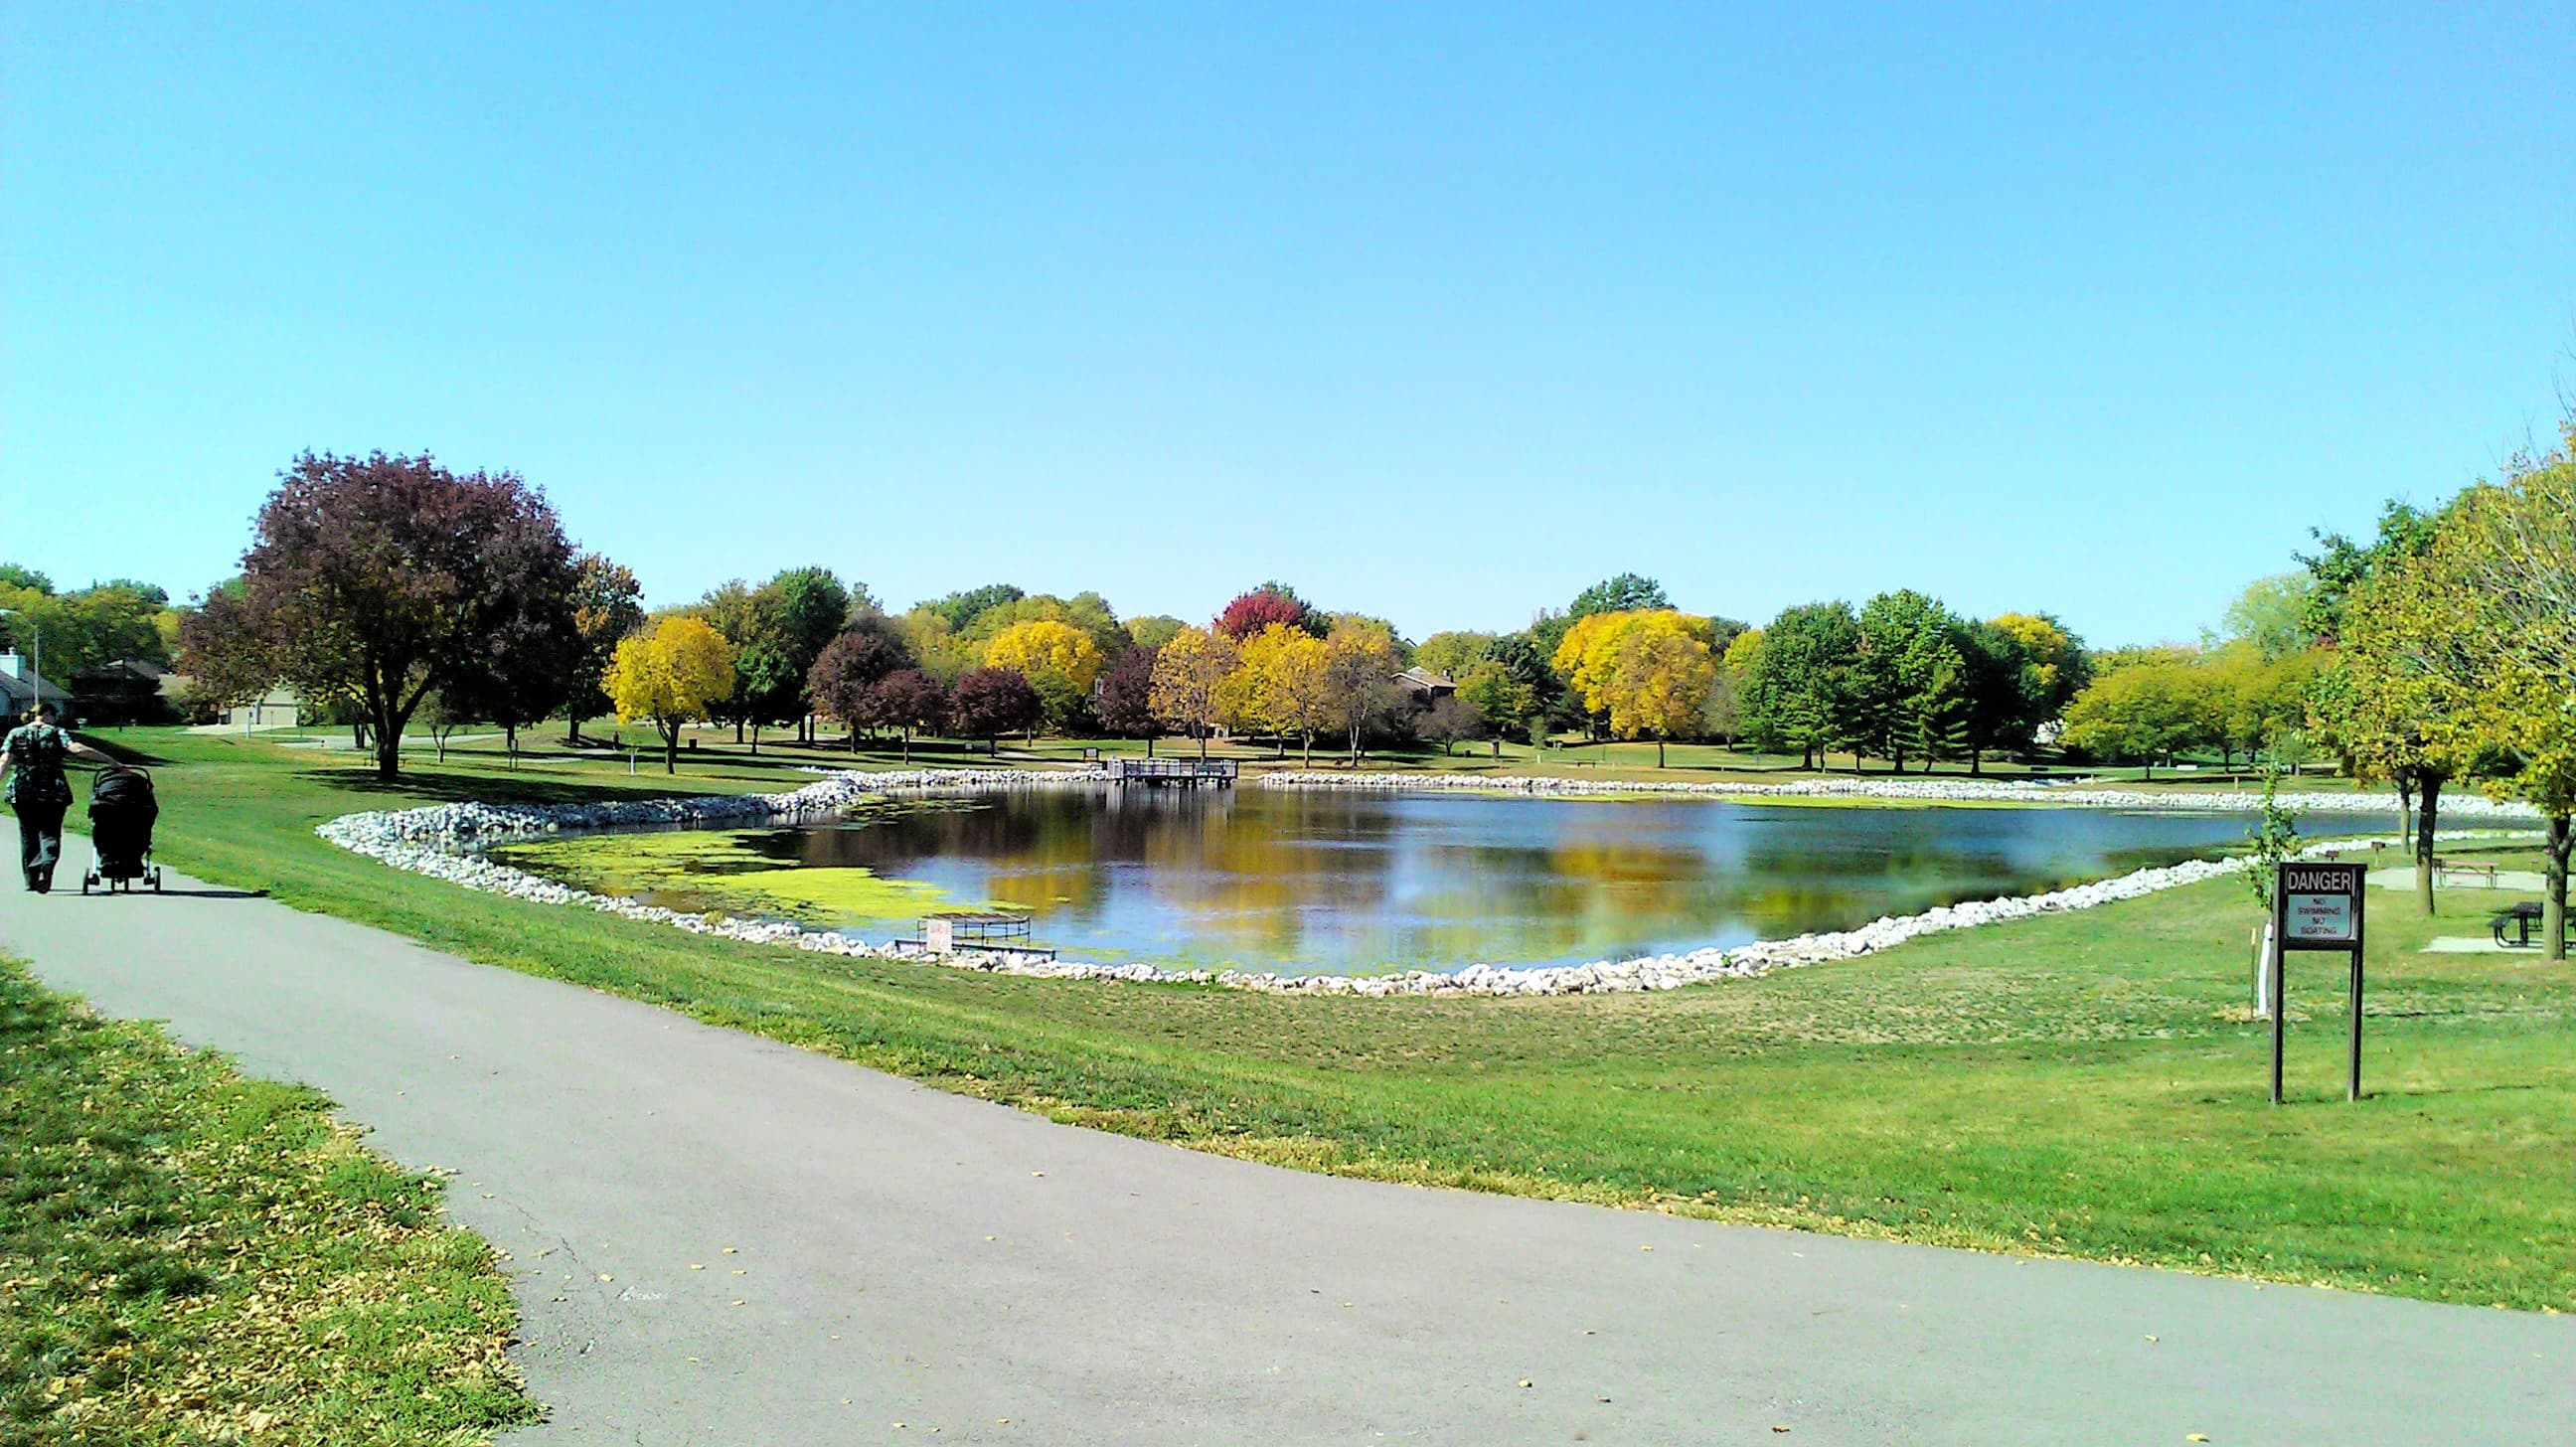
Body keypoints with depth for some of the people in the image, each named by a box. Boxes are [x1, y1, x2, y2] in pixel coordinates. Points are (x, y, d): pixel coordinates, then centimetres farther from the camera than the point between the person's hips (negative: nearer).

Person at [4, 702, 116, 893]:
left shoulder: (16, 733, 11)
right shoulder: (56, 733, 2)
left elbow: (5, 759, -2)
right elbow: (77, 749, -13)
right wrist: (111, 761, -17)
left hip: (22, 792, 3)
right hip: (53, 791, -3)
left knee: (28, 835, 14)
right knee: (49, 832, 2)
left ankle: (31, 880, 17)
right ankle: (47, 862, -28)